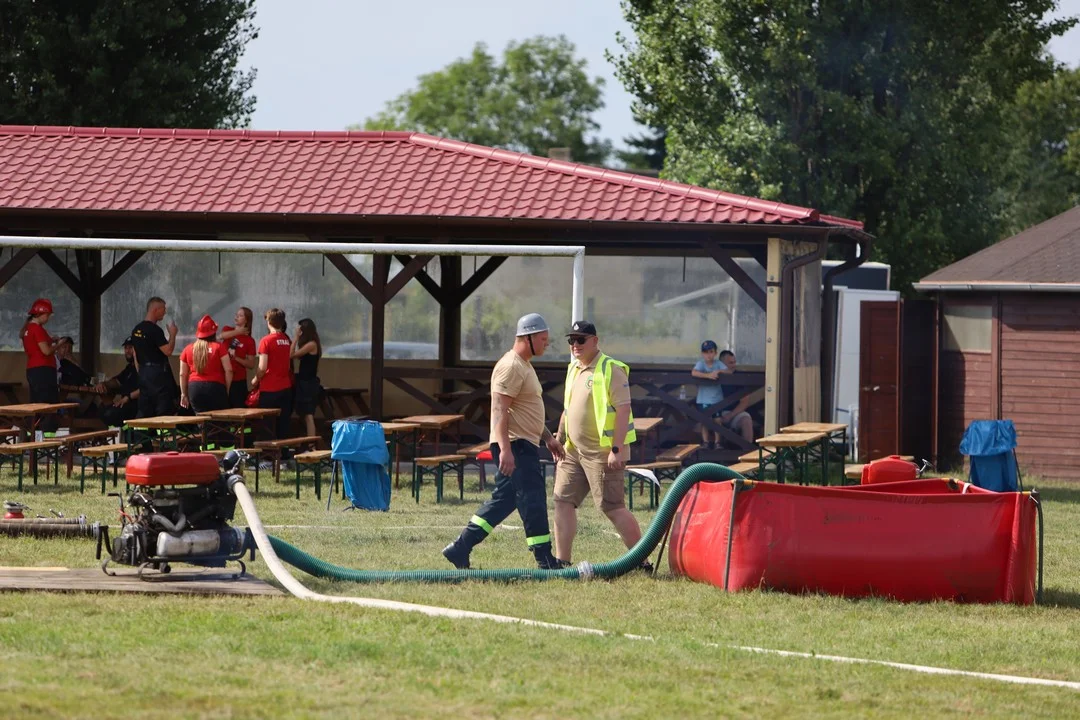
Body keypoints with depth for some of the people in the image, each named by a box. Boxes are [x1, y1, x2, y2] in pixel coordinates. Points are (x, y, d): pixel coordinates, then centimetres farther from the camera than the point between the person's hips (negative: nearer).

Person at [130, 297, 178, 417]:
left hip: (143, 373, 8)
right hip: (158, 374, -8)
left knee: (144, 412, 7)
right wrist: (172, 334, -5)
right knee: (164, 411, -7)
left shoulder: (137, 330, 12)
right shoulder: (155, 330, -15)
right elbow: (168, 351, -19)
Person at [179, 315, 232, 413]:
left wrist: (184, 394, 20)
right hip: (215, 387, -3)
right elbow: (228, 370, -4)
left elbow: (183, 374, 12)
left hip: (194, 388, 3)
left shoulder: (188, 349, 9)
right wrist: (227, 390, 7)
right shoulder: (219, 347, -1)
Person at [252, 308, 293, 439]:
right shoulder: (287, 341, 4)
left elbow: (262, 368, -14)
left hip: (269, 389, -5)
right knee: (283, 423, 9)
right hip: (286, 388, 5)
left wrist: (255, 380, 3)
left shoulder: (266, 341, -12)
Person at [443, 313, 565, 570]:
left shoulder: (525, 366, 19)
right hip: (515, 445, -11)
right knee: (533, 500, -9)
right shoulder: (510, 367, -15)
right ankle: (545, 561, -7)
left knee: (503, 500, 11)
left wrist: (548, 437, 26)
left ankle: (459, 549, 14)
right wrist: (505, 450, -28)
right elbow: (500, 411, -22)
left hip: (525, 445, 11)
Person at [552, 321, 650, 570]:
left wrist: (616, 450, -22)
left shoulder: (611, 370, -12)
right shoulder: (573, 370, 15)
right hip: (574, 451, 9)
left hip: (602, 453, -8)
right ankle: (562, 561, 9)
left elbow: (623, 410, -17)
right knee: (563, 501, 4)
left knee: (612, 507, -8)